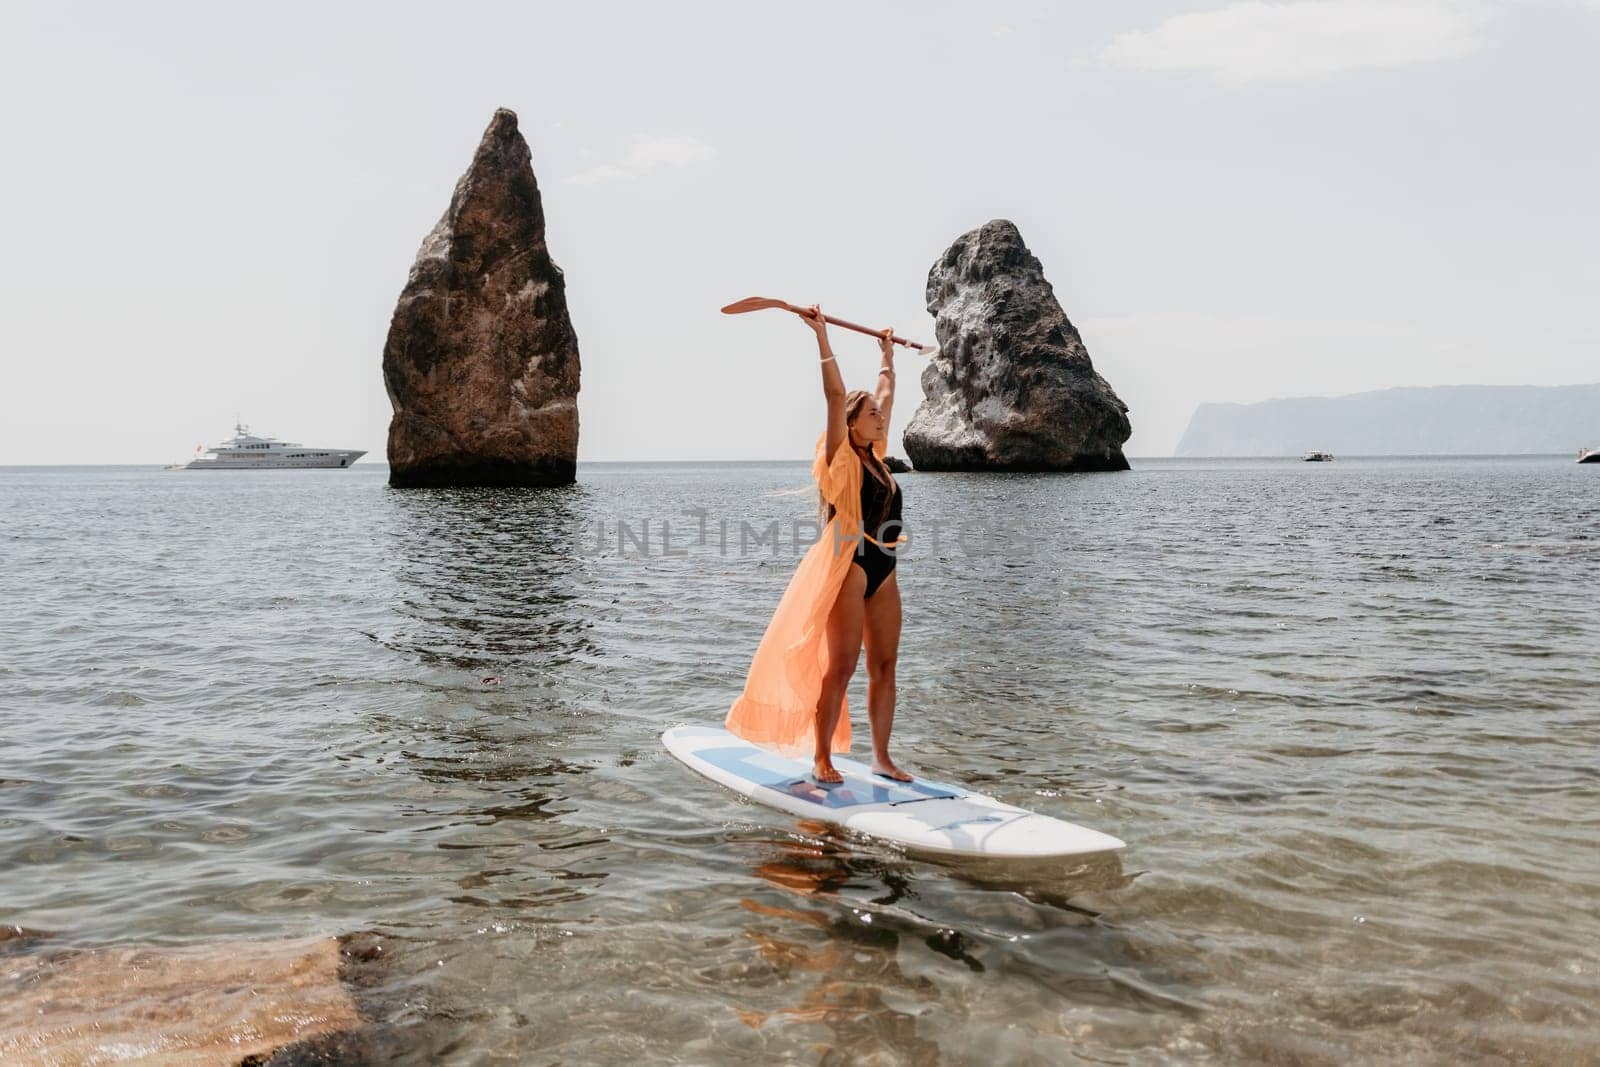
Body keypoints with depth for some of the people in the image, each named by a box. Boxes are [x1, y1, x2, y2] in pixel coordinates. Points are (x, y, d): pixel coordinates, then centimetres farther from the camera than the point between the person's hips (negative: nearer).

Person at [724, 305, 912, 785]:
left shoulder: (876, 456, 14)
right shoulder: (842, 459, -5)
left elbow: (885, 395, 27)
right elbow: (835, 394, -14)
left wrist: (888, 356, 37)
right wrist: (821, 335, -15)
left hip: (883, 571, 8)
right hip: (849, 567, -7)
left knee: (884, 665, 7)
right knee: (841, 665, -6)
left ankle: (882, 757, 15)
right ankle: (821, 759, 2)